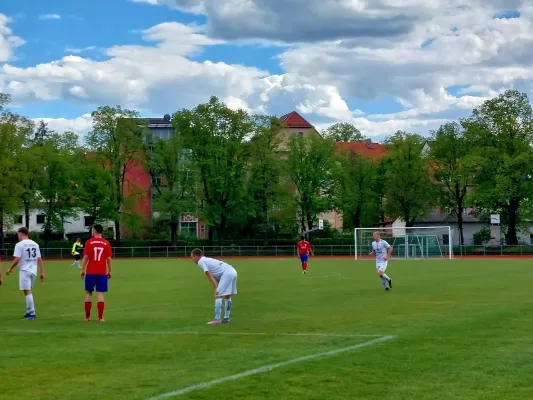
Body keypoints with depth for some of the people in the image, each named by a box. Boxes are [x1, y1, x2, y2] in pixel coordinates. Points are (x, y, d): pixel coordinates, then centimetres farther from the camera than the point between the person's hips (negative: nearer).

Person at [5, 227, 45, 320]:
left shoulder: (20, 244, -8)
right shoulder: (35, 244, 10)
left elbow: (17, 259, -14)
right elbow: (39, 259, 9)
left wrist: (10, 269, -1)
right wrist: (42, 272, 11)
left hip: (24, 271, -6)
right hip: (33, 271, 6)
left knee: (27, 291, -6)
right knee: (29, 291, 17)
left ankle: (32, 313, -10)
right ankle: (29, 311, 19)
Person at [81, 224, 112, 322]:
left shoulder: (89, 242, -2)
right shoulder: (106, 243, 1)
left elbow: (85, 257, -5)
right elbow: (109, 258, -1)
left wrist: (82, 270, 3)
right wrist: (109, 271, 8)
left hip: (90, 272, 0)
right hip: (102, 272, 0)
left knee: (88, 293, 11)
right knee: (100, 294, 0)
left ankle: (87, 316, 12)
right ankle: (100, 317, -5)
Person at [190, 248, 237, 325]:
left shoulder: (201, 262, 2)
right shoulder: (207, 260, 28)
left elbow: (209, 276, -8)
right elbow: (214, 275, 22)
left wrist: (216, 288, -13)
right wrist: (217, 287, 15)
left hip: (227, 273, -9)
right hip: (233, 271, 9)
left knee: (218, 296, -7)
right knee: (227, 296, 18)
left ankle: (217, 319, -9)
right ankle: (226, 319, 23)